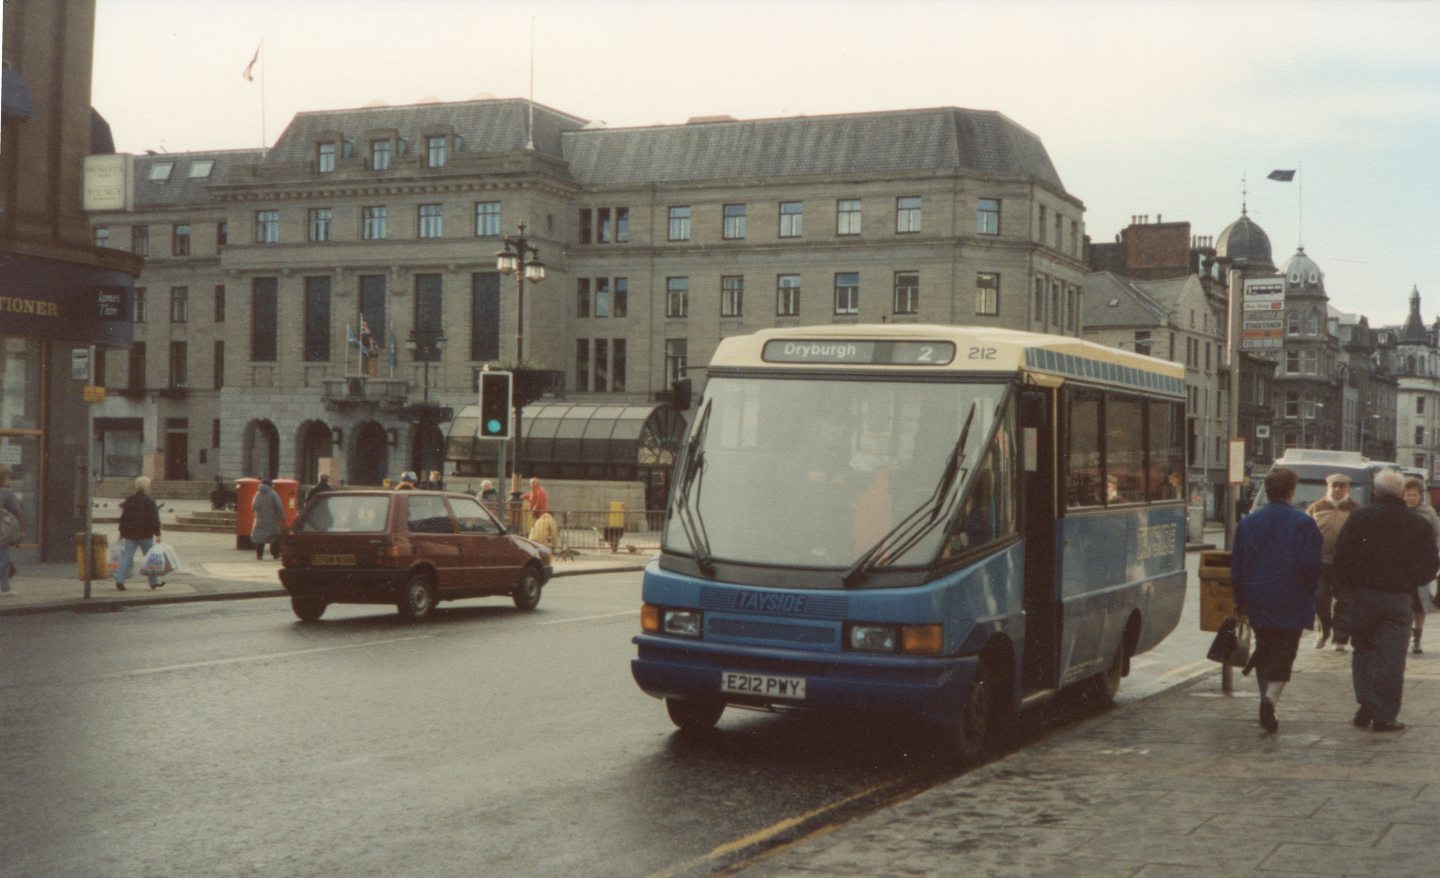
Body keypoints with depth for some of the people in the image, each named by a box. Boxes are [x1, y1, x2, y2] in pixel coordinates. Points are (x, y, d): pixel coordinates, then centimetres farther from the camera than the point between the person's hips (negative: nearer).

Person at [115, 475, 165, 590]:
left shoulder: (128, 500, 8)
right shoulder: (149, 502, -8)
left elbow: (123, 518, 11)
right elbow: (155, 520, -12)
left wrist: (122, 533, 17)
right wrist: (157, 534, -9)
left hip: (130, 534, 4)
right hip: (145, 535, -4)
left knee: (126, 556, 0)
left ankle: (120, 580, -15)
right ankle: (154, 582, 16)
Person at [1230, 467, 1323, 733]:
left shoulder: (1247, 523, 4)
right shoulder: (1303, 523, -8)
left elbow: (1236, 566, 7)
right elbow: (1311, 566, -10)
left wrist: (1240, 600, 15)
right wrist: (1310, 593, 7)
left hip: (1257, 602, 4)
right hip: (1291, 603, -4)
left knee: (1264, 651, 18)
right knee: (1283, 654, -2)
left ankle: (1266, 697, 20)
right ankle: (1270, 698, -22)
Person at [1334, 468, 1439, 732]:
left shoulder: (1359, 518, -3)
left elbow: (1342, 556, -6)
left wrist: (1351, 583, 9)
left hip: (1363, 594, 1)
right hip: (1399, 598, 0)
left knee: (1363, 651, 14)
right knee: (1391, 658, 3)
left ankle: (1366, 705, 8)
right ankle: (1384, 717, 3)